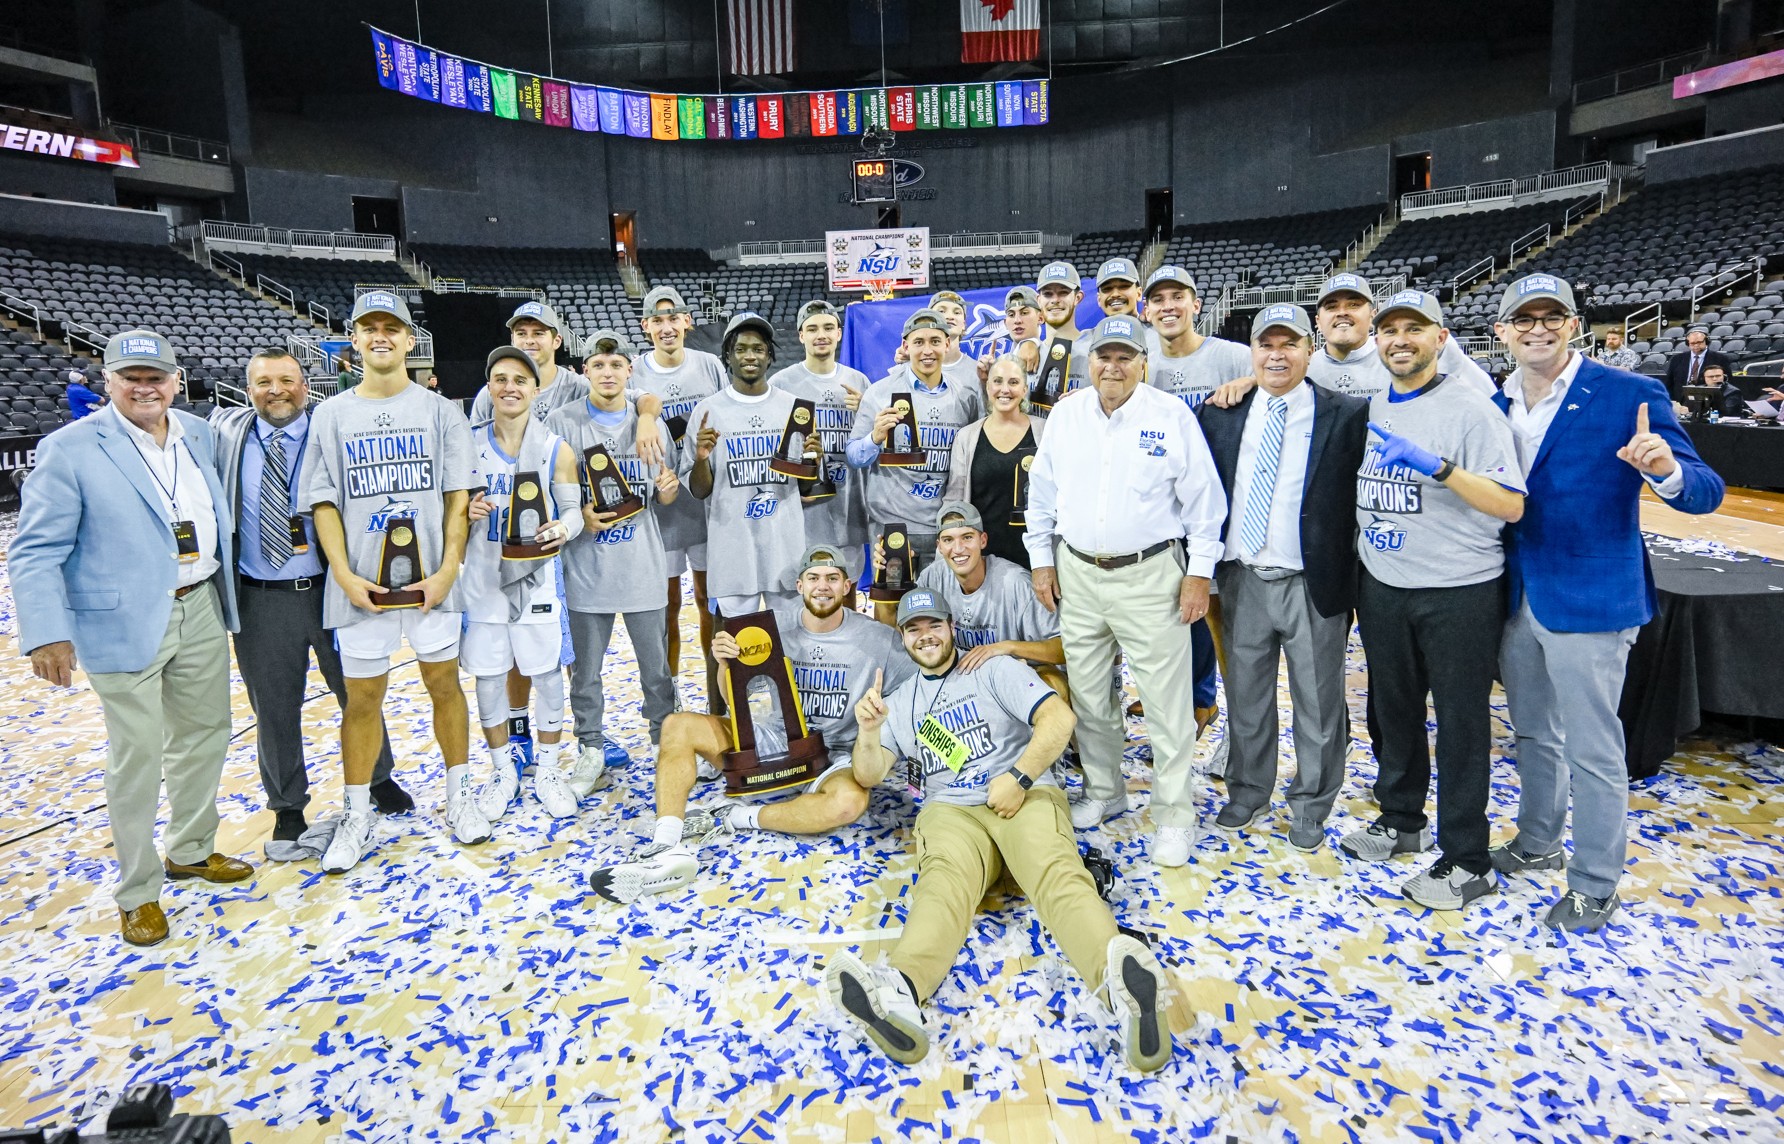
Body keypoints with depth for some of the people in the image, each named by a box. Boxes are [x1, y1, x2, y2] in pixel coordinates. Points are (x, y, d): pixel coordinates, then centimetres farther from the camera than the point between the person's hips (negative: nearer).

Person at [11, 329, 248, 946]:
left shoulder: (198, 434, 6)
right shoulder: (70, 449, -10)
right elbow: (36, 551, -11)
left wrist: (224, 588, 14)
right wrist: (46, 634, -18)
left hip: (201, 609, 6)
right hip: (126, 623, -5)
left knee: (204, 733, 16)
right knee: (137, 757, 3)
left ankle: (191, 850, 36)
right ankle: (137, 892, 19)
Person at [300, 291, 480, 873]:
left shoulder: (440, 411, 2)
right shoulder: (331, 415, 5)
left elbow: (457, 498, 0)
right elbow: (324, 503, 2)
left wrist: (448, 570, -9)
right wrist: (345, 575, -9)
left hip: (431, 578, 0)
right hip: (361, 584, 1)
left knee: (444, 683, 9)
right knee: (362, 699, 7)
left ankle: (459, 797, 26)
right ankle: (358, 819, 22)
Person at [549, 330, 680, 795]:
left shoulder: (652, 423, 7)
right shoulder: (563, 423, 0)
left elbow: (666, 499, 10)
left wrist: (667, 488, -13)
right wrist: (581, 517, -17)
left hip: (644, 565, 1)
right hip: (586, 567, -1)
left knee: (656, 666, 9)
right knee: (585, 669, 9)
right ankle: (591, 748, 25)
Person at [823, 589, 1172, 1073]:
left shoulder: (996, 669, 13)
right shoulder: (899, 702, 25)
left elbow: (1059, 717, -2)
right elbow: (868, 776, 13)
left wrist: (1019, 778, -12)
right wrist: (868, 732, -9)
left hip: (1025, 795, -1)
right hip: (949, 811, 1)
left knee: (1056, 872, -34)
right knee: (944, 882, -34)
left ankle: (1121, 976, -64)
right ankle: (899, 993, -65)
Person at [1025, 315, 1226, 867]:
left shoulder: (1172, 416, -6)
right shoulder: (1065, 414, 4)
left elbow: (1204, 500, -3)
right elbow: (1042, 492, 10)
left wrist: (1199, 572, -5)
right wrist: (1042, 560, 8)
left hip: (1150, 574, -3)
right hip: (1077, 573, 4)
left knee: (1166, 700, 0)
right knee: (1088, 693, 13)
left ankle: (1175, 815, 15)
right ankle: (1103, 791, 33)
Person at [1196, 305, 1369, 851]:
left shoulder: (1348, 415, -6)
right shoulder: (1220, 415, 4)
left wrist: (1353, 571, -11)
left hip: (1314, 584, -3)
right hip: (1242, 580, 3)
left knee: (1317, 702, 10)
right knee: (1245, 697, 16)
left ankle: (1311, 805, 30)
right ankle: (1248, 791, 35)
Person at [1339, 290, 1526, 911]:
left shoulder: (1470, 409, -11)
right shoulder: (1368, 409, 7)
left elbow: (1511, 506, -17)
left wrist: (1436, 465, -29)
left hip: (1458, 594, -6)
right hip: (1382, 586, 6)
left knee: (1461, 723, 3)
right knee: (1394, 709, 18)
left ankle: (1466, 862, 16)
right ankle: (1400, 819, 37)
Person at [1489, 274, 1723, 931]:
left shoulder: (1630, 396, -11)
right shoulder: (1494, 403, 5)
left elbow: (1704, 493, -14)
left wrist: (1666, 469, -35)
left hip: (1588, 601, -5)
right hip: (1515, 600, 6)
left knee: (1592, 751, 5)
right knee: (1534, 734, 21)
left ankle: (1595, 886, 22)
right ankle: (1538, 844, 40)